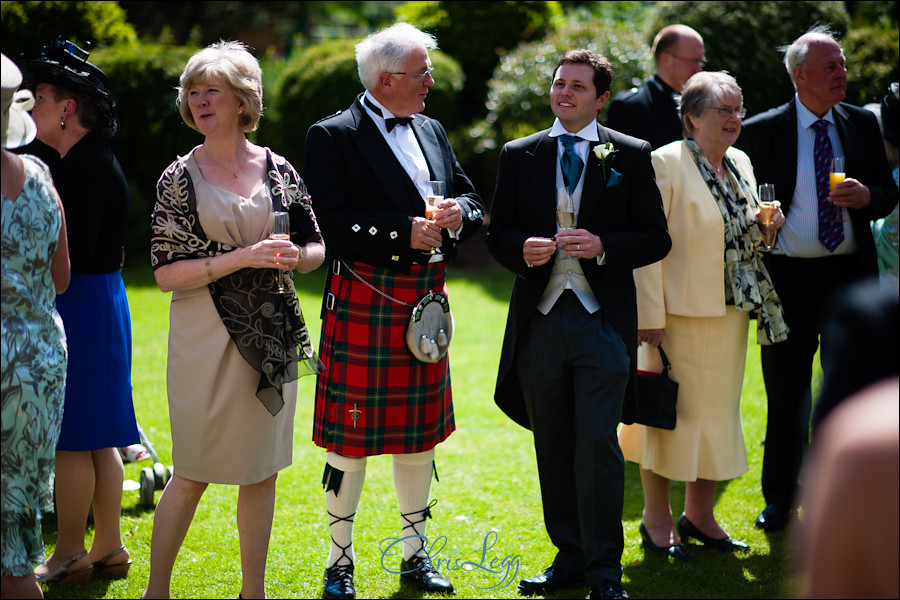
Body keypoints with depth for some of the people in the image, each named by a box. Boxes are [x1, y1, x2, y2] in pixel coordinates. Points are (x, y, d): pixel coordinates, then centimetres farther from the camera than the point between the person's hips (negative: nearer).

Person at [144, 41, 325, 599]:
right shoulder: (180, 178, -2)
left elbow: (317, 248, 11)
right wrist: (243, 258, -19)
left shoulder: (279, 171, 5)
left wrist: (292, 257, -12)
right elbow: (166, 273, -9)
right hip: (206, 337, -3)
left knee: (262, 469, 9)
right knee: (193, 473, 2)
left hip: (270, 337, 3)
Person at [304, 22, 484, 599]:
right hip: (363, 305, -6)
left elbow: (473, 200, 16)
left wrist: (459, 213, -7)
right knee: (351, 439, 0)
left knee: (420, 434, 14)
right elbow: (331, 225, -17)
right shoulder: (333, 137, -8)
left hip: (424, 302, 7)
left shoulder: (433, 132, 14)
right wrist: (404, 233, -22)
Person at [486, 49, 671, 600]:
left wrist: (603, 246, -14)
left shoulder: (631, 156, 4)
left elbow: (656, 238, 3)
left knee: (598, 444, -9)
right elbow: (498, 234, 12)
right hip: (539, 321, 3)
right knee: (552, 447, 9)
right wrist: (522, 249, -10)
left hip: (603, 321, -3)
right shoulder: (519, 156, 11)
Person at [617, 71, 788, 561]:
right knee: (671, 412, 0)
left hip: (730, 313, 7)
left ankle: (700, 514, 25)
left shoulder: (741, 164, 12)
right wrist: (649, 314, -20)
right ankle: (656, 519, 14)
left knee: (718, 411, 12)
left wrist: (765, 225, 1)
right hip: (680, 314, -7)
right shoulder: (665, 163, -11)